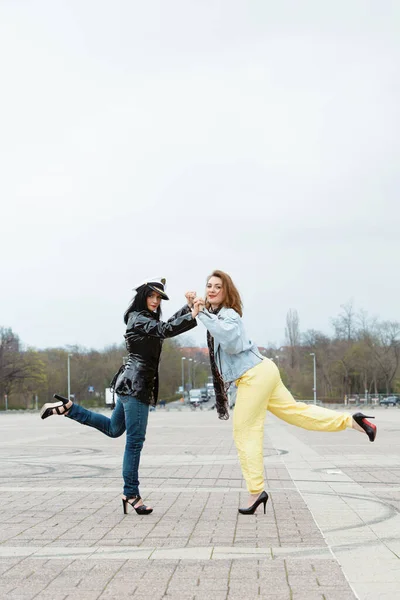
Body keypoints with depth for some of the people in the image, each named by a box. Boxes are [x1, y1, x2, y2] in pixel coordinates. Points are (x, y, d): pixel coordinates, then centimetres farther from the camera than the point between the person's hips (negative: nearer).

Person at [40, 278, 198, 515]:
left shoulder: (147, 318, 17)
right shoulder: (139, 319, -12)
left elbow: (168, 323, 19)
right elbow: (165, 330, -24)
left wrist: (189, 307, 9)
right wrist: (192, 316, -26)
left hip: (133, 385, 10)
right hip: (136, 386, -10)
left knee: (113, 428, 25)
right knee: (135, 440, -6)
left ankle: (66, 407, 23)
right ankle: (131, 494, 0)